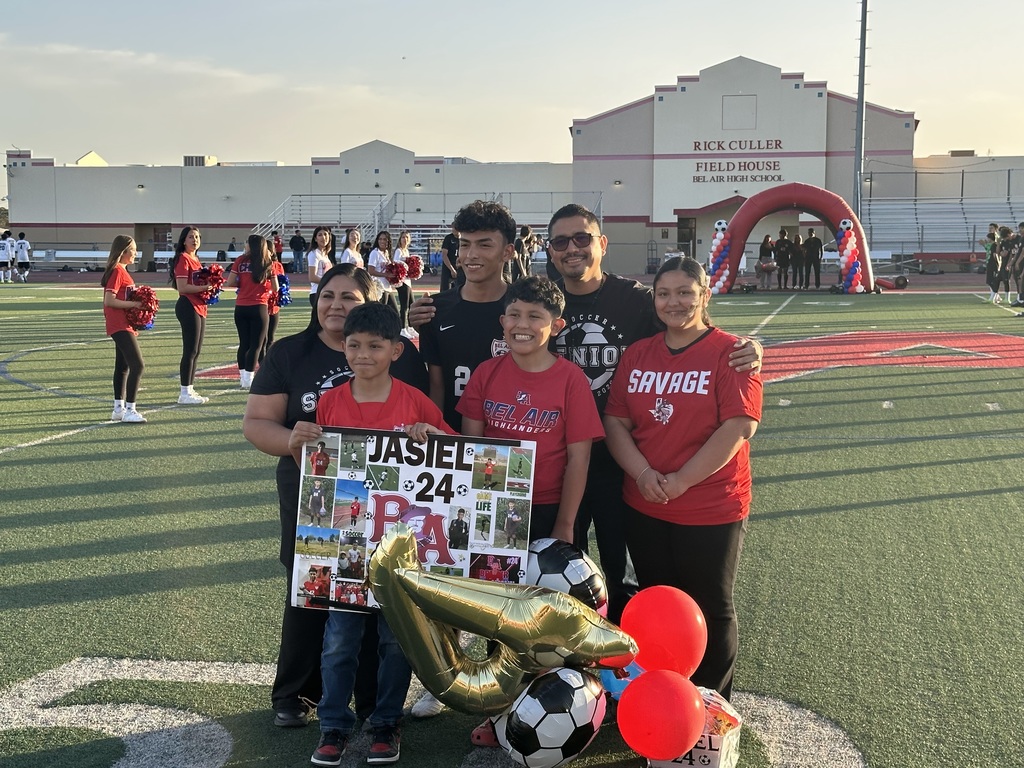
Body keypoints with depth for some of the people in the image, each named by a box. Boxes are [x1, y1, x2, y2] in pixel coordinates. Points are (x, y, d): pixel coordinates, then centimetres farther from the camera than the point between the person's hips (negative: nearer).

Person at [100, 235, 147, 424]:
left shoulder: (122, 271, 16)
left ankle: (119, 409, 22)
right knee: (138, 365, -14)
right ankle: (129, 411, -13)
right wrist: (134, 304, -20)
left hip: (125, 326, 11)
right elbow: (109, 301, -20)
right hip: (120, 327, -11)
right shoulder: (117, 271, -14)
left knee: (123, 367, 14)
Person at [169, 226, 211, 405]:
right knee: (190, 351, -8)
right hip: (188, 306, -10)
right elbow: (182, 287, -18)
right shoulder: (183, 259, -10)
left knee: (196, 351, 12)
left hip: (199, 307, 10)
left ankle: (190, 389, 19)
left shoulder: (195, 259, 18)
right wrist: (204, 287, -20)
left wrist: (209, 288, 6)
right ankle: (185, 394, -3)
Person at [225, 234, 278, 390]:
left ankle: (243, 376, 19)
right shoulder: (268, 263, 0)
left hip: (241, 307, 2)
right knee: (256, 345, 2)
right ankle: (248, 379, -1)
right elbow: (275, 288, 1)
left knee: (243, 343, 13)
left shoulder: (241, 261, 1)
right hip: (259, 307, -2)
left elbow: (230, 283, -3)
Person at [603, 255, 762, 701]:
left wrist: (681, 480, -19)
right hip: (643, 509, 5)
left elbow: (739, 426, -17)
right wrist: (643, 474, -14)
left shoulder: (729, 353, -9)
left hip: (711, 512, -5)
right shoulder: (637, 355, 7)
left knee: (710, 610, 10)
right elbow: (615, 421, 3)